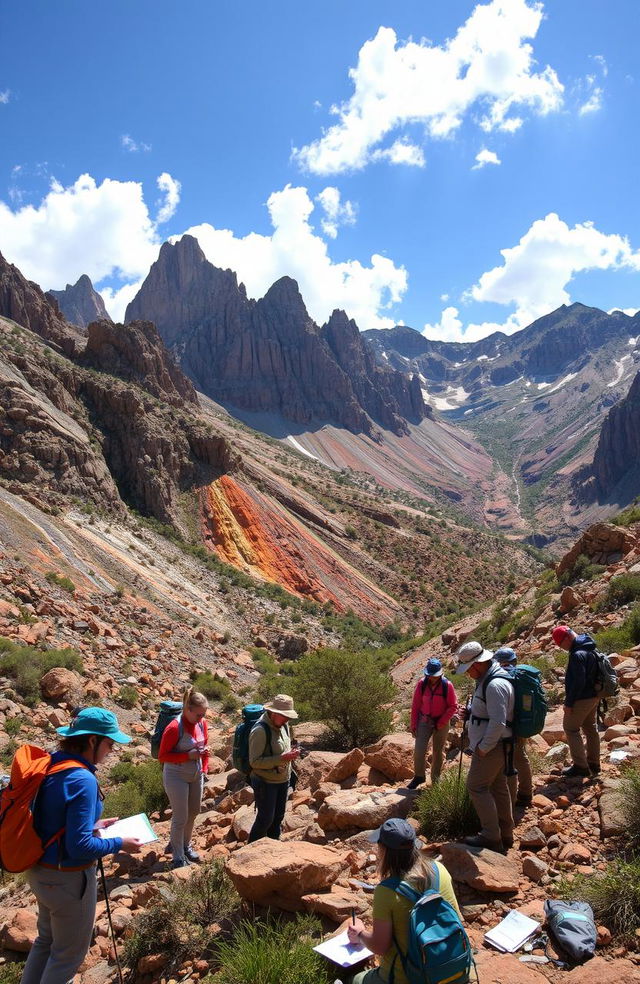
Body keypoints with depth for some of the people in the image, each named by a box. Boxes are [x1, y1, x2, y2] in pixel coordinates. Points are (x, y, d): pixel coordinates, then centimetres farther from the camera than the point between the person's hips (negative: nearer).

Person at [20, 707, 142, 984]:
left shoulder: (51, 765, -3)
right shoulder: (82, 780, -29)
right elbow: (80, 847, -27)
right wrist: (119, 844, -14)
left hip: (39, 870, 8)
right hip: (67, 878, -8)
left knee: (46, 939, 29)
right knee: (69, 953, 15)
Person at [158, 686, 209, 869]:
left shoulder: (202, 723, -4)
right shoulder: (174, 728, -24)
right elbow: (162, 756, -18)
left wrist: (204, 768, 4)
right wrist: (189, 755, -25)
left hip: (196, 775, 7)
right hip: (176, 776, -7)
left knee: (193, 812, 20)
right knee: (180, 817, 1)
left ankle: (184, 845, 42)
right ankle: (178, 857, 18)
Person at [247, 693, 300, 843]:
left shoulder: (283, 725, 2)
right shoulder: (260, 730, -24)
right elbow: (254, 762, -25)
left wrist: (291, 753, -1)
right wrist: (281, 759, -29)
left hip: (283, 780, 8)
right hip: (265, 782, -8)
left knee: (278, 817, 18)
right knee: (265, 819, 3)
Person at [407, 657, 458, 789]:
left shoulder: (447, 686, -13)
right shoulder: (421, 684, -7)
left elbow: (453, 706, -8)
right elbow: (415, 705, 0)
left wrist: (441, 723, -13)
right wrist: (413, 725, 0)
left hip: (441, 723, -1)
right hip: (424, 721, 1)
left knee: (438, 752, 11)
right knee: (419, 750, -8)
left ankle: (435, 781, 27)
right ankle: (418, 776, 13)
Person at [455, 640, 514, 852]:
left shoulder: (495, 685, -25)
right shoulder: (486, 679, 9)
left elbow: (498, 723, -28)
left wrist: (483, 748, -20)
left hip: (491, 746, -10)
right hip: (492, 745, 10)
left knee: (476, 787, -4)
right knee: (498, 787, 17)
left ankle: (490, 837, 2)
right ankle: (505, 834, 27)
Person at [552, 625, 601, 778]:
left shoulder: (577, 655, -25)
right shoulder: (590, 649, 7)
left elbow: (577, 683, -26)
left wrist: (569, 703, -18)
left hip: (581, 699, -10)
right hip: (594, 696, 10)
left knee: (571, 729, 1)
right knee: (590, 729, 18)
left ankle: (580, 766, 4)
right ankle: (593, 765, 28)